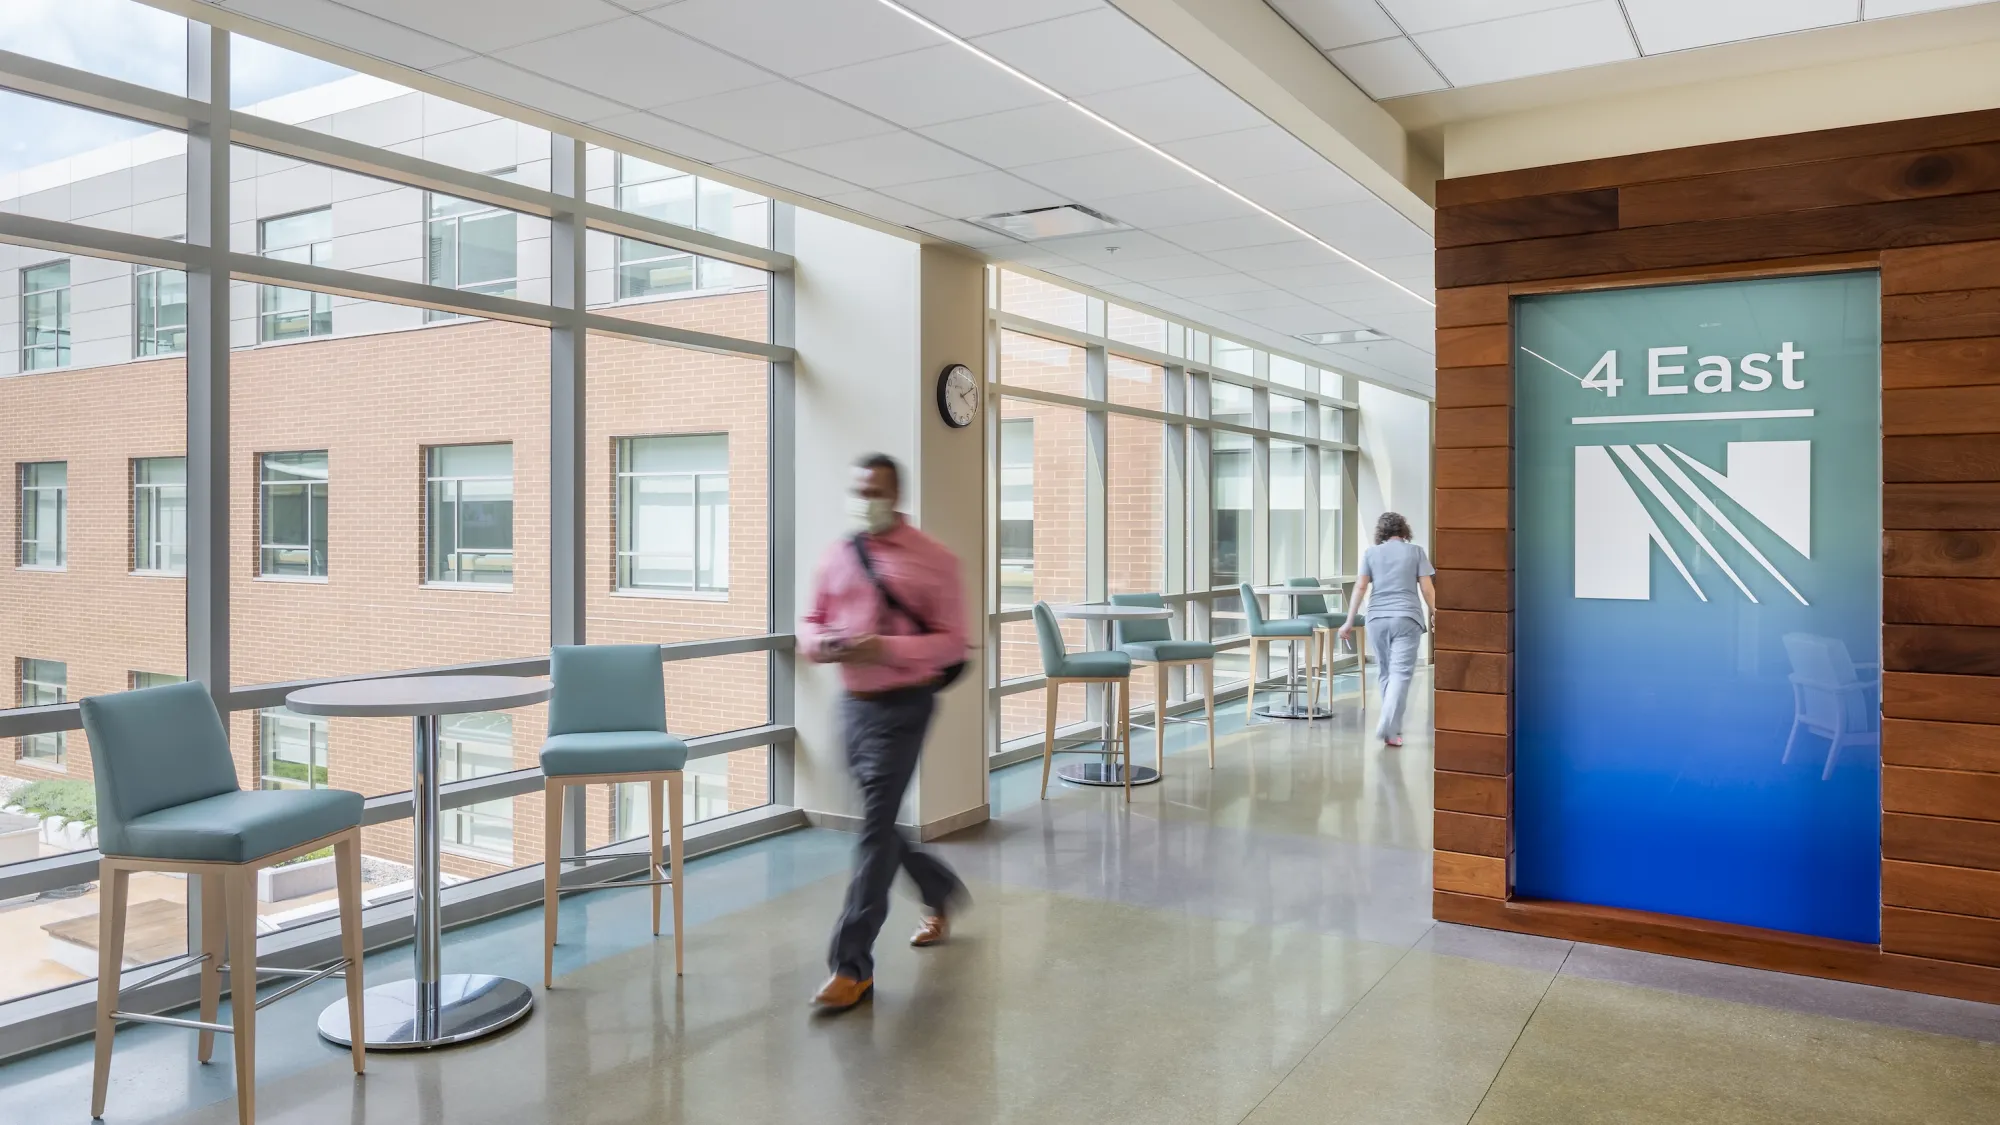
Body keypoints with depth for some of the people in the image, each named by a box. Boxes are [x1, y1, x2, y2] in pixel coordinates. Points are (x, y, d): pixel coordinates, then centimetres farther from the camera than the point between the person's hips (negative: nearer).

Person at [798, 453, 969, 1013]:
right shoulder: (836, 557, 8)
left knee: (876, 827, -9)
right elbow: (811, 622, 16)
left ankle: (853, 966, -2)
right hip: (853, 703, 7)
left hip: (902, 705, -6)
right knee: (878, 824, 17)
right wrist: (819, 643, -8)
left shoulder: (933, 560, -7)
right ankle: (940, 889, 44)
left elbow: (952, 640, -10)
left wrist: (888, 648, -23)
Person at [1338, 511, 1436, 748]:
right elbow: (1427, 588, 0)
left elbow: (1361, 587, 3)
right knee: (1401, 673, -8)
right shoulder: (1416, 551, 5)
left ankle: (1393, 725, 22)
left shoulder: (1371, 553, 8)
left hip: (1377, 618, 3)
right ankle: (1388, 727, -21)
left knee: (1386, 672, 15)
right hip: (1407, 618, -3)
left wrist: (1349, 621, 6)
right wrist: (1434, 615, 12)